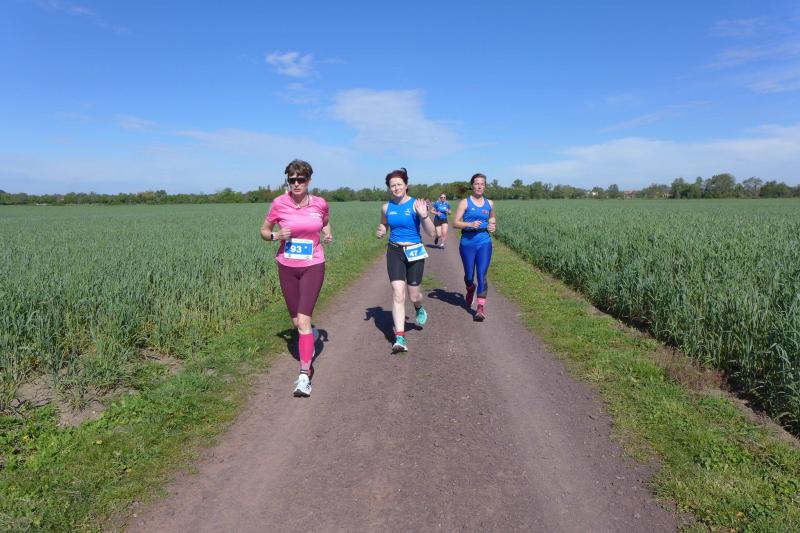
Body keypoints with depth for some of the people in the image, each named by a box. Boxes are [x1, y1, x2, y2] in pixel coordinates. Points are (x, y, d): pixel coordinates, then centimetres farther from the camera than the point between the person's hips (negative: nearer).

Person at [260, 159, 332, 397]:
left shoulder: (320, 204, -3)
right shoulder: (279, 203, -6)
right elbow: (264, 231, 6)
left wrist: (328, 235, -3)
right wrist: (276, 235, -16)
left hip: (313, 266, -2)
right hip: (287, 267, 2)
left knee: (303, 319, -13)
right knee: (297, 321, 11)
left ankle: (305, 374, -8)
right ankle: (309, 339, 46)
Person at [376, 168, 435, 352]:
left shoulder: (416, 204, -8)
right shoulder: (386, 207, 2)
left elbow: (432, 233, -10)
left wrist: (424, 215, -26)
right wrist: (381, 232, -1)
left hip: (414, 253, -2)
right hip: (394, 252, 2)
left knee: (413, 295, 9)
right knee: (398, 294, -11)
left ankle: (419, 308, 47)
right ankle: (400, 338, -9)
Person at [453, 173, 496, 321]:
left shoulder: (489, 203, 9)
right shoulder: (464, 202, -1)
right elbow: (455, 222, -5)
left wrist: (493, 225, 5)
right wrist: (470, 224, -21)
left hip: (484, 243, 1)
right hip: (467, 243, -1)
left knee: (482, 275, -8)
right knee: (469, 275, 9)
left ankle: (481, 308, -5)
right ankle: (470, 290, 45)